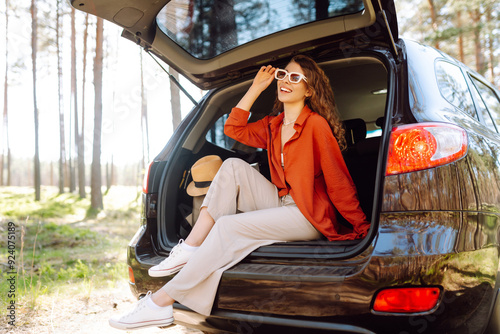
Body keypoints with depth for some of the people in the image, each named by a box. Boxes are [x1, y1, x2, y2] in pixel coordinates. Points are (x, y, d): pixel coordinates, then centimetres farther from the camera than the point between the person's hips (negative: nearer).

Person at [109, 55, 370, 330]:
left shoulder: (316, 125, -10)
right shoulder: (272, 124, 12)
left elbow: (339, 181, -11)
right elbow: (234, 129, 14)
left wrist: (363, 228, -9)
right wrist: (256, 88, 10)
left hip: (309, 216, -7)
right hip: (280, 203, 7)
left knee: (227, 227, -24)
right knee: (233, 166, -13)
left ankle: (161, 302, -20)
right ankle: (190, 248, -16)